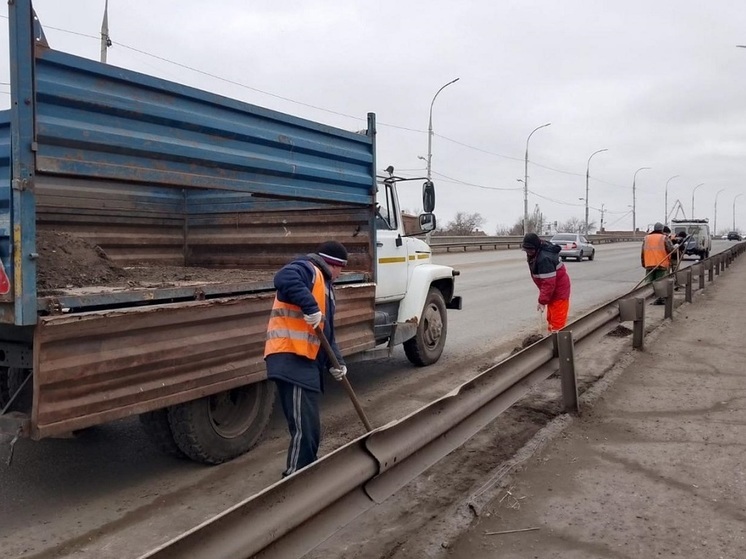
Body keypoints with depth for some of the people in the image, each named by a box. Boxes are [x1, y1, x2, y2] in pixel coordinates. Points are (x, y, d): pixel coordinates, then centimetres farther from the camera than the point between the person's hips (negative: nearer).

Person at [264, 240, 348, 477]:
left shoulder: (324, 285, 27)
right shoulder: (309, 269, -3)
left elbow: (326, 332, 26)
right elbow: (283, 279, -27)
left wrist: (336, 362, 13)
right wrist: (310, 306, -29)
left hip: (306, 362, 11)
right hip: (291, 359, -11)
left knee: (310, 430, 17)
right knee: (305, 429, -11)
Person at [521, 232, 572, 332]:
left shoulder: (544, 259, -31)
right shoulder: (535, 254, 1)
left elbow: (548, 283, -31)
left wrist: (542, 301, -27)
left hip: (558, 291, -10)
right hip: (552, 290, 10)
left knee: (557, 322, -9)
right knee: (551, 319, 20)